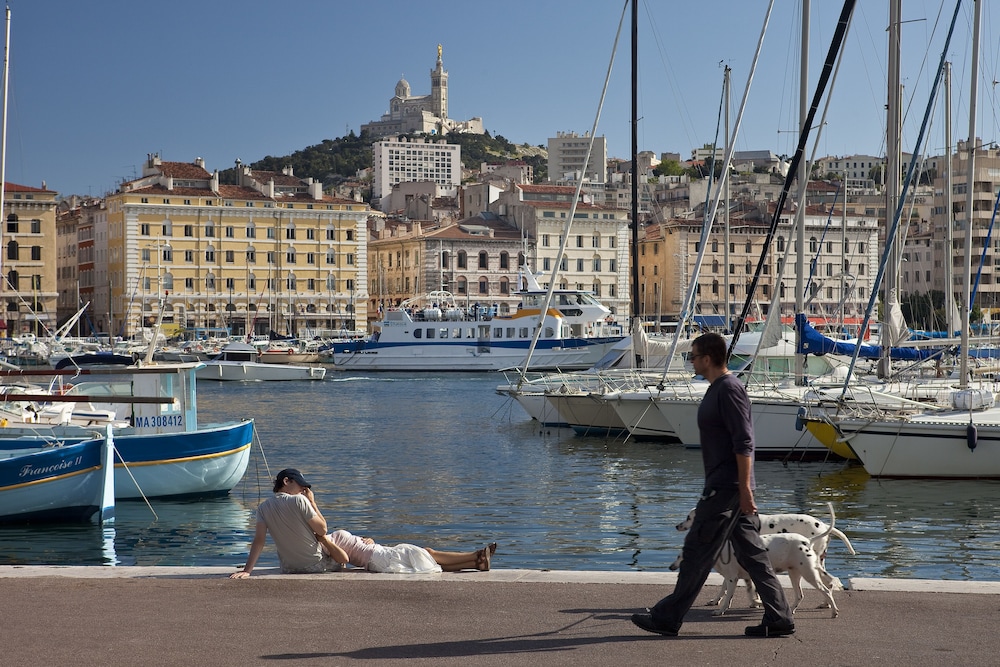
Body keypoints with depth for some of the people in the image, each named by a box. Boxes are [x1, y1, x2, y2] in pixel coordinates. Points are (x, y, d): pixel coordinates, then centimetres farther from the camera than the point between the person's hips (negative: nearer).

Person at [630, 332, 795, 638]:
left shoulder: (729, 389, -16)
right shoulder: (718, 388, 16)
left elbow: (744, 444, -21)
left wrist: (745, 490, -23)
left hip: (726, 487, -11)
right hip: (723, 485, 11)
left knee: (697, 550, -4)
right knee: (750, 552, 10)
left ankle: (667, 618, 3)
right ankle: (778, 618, 12)